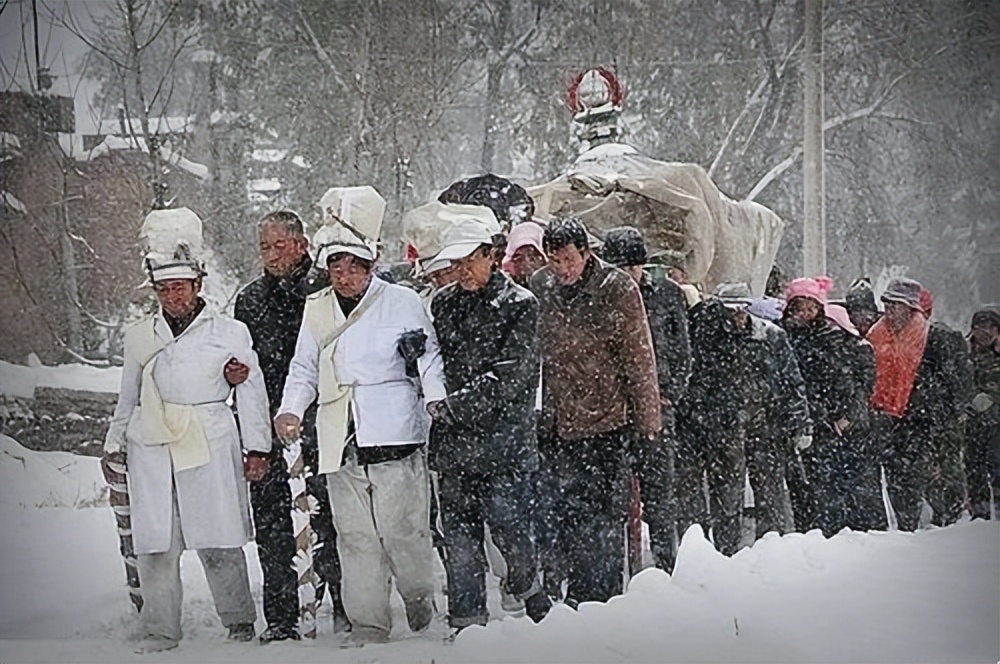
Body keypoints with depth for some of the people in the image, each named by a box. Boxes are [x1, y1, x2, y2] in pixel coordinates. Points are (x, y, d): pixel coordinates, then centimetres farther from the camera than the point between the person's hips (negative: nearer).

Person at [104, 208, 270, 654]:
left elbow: (252, 392, 8)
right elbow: (128, 397, 22)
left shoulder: (230, 333, 5)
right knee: (155, 543, -1)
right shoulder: (139, 337, 14)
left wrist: (256, 448, 6)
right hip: (151, 448, 3)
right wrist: (114, 445, 19)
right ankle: (159, 633, 5)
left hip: (209, 449, -3)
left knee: (219, 544, -4)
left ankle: (239, 623, 10)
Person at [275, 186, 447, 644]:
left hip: (394, 435, -4)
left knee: (403, 529, -5)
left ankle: (420, 601, 18)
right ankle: (367, 625, 8)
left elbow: (429, 357, 4)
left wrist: (435, 401, -11)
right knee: (355, 537, 3)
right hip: (340, 443, 4)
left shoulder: (402, 302, 4)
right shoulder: (316, 309, 16)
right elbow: (303, 369, 21)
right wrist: (290, 409, 5)